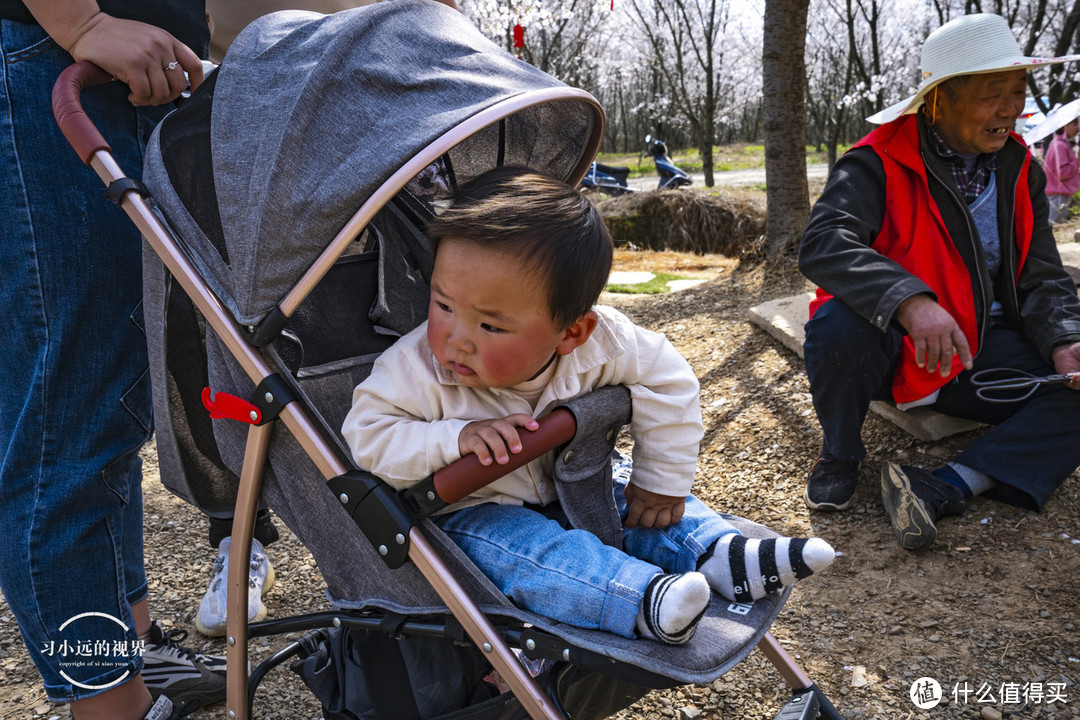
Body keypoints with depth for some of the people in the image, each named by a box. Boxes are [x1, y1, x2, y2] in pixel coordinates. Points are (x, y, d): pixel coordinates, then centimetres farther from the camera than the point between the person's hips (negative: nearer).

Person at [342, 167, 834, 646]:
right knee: (521, 544, -31)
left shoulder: (600, 345, -23)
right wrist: (456, 437, -39)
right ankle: (644, 601, -41)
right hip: (468, 511, -4)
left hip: (564, 486, 5)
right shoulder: (415, 368, -27)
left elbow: (667, 381, -9)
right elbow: (365, 437, -24)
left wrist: (663, 482, -5)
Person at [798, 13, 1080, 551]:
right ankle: (840, 454, -8)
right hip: (891, 345, -5)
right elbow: (822, 244, -30)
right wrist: (910, 301, -45)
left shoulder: (1019, 170, 7)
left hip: (981, 353, 5)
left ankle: (946, 488, -28)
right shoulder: (877, 164, -11)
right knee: (837, 324, -37)